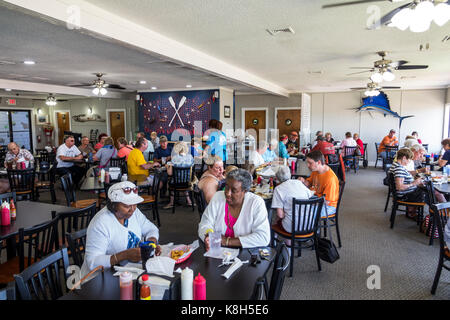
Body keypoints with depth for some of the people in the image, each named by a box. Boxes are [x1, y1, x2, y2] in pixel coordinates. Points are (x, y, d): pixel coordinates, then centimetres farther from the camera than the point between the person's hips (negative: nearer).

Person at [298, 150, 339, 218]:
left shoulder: (330, 178, -28)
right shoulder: (315, 170, -2)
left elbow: (326, 201, -23)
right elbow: (310, 183, 16)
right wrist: (304, 181, -7)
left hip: (328, 206, -8)